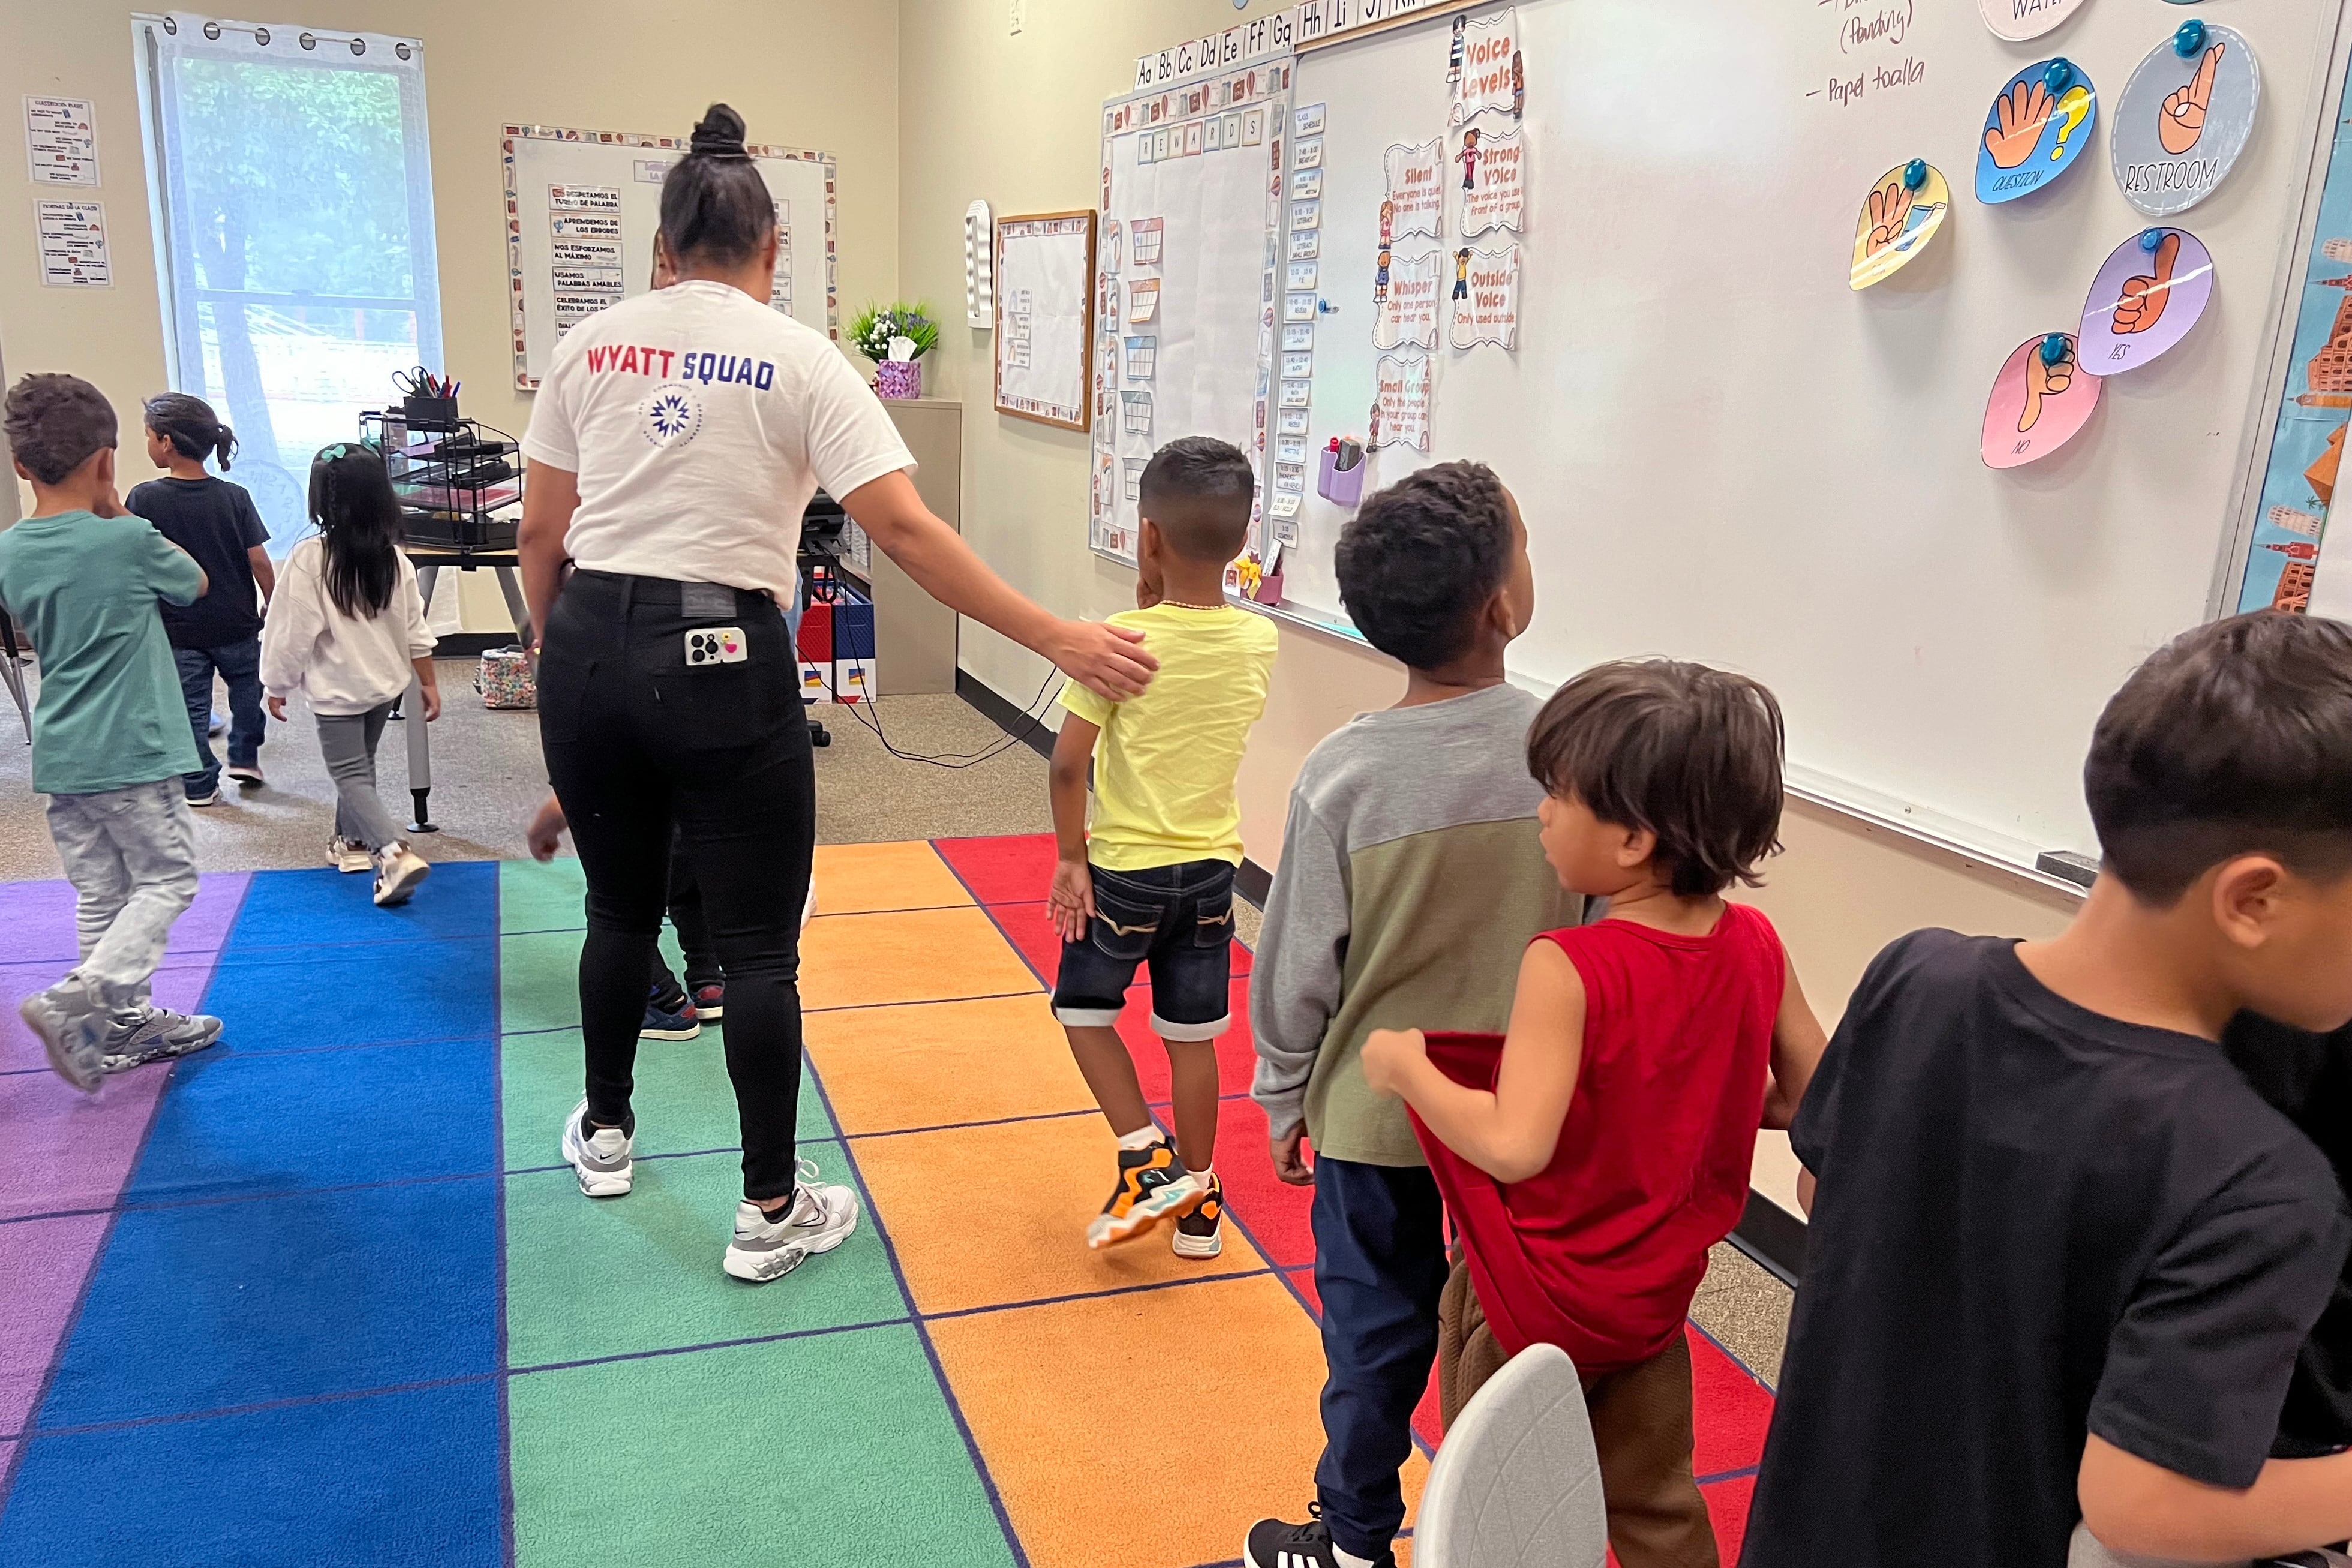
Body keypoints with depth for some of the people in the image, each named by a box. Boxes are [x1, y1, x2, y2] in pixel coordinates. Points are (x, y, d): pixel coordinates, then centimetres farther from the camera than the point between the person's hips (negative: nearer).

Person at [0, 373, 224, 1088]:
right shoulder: (129, 542, -15)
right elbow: (195, 584, 5)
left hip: (60, 754, 6)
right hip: (133, 751, -6)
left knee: (100, 895, 13)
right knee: (166, 881, 4)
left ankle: (127, 1024, 22)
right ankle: (74, 1000, -11)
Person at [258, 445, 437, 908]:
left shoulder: (310, 558, -18)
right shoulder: (394, 558, -3)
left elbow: (293, 630, -13)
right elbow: (415, 630, 1)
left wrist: (277, 684, -1)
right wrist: (430, 683, 9)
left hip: (337, 689, -5)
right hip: (386, 683, 6)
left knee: (351, 775, -3)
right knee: (360, 763, 22)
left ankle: (395, 852, -22)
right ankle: (354, 840, 36)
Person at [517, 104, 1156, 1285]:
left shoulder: (590, 344, 6)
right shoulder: (799, 358, -4)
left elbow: (539, 536, 7)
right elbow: (905, 533, -14)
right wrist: (1056, 639, -12)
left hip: (589, 651, 4)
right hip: (721, 663, -4)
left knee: (620, 907, 24)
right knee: (758, 948, 6)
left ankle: (605, 1134, 43)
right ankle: (771, 1213, 16)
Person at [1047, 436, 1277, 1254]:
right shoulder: (1258, 643, -6)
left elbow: (1069, 762, -18)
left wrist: (1070, 857, -6)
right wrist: (1161, 612, 2)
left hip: (1124, 868, -4)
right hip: (1212, 866, 4)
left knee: (1084, 1007, 18)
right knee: (1192, 1034, 14)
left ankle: (1147, 1160, 8)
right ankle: (1197, 1202, 25)